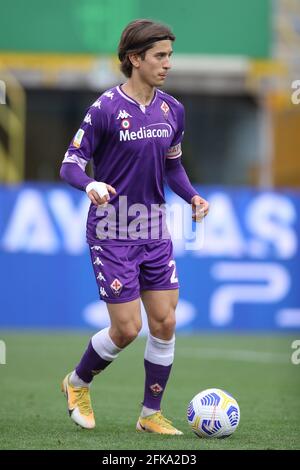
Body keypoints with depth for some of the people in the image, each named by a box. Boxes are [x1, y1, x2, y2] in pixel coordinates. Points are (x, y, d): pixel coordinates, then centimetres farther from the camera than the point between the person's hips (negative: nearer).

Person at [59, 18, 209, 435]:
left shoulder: (172, 109, 5)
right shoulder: (106, 108, -13)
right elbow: (70, 164, -11)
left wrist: (192, 196, 1)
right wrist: (91, 185, -32)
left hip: (155, 232, 6)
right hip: (112, 234, -6)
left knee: (165, 323, 2)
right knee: (127, 328, -5)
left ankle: (151, 414, 15)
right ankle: (78, 384, 23)